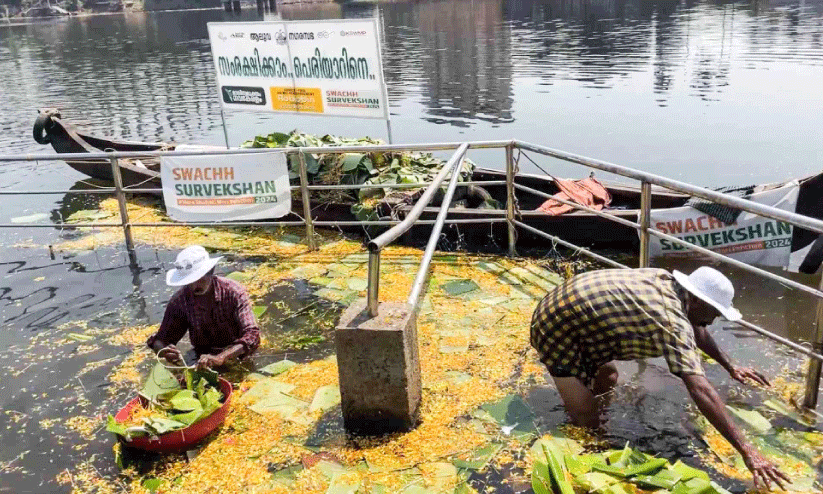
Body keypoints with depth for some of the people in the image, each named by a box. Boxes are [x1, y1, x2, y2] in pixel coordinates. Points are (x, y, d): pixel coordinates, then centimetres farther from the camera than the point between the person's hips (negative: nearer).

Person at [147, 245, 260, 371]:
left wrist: (220, 358, -41)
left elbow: (252, 335, -26)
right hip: (202, 361, 3)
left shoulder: (233, 292, -15)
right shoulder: (180, 300, -6)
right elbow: (160, 339, 1)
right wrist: (163, 352, -26)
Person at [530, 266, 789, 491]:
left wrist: (730, 367, 30)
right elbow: (700, 390, -32)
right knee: (588, 424, -7)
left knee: (607, 380, 28)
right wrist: (746, 450, -32)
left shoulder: (667, 281, 4)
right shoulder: (672, 321, -24)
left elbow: (697, 331, 23)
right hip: (558, 328, -10)